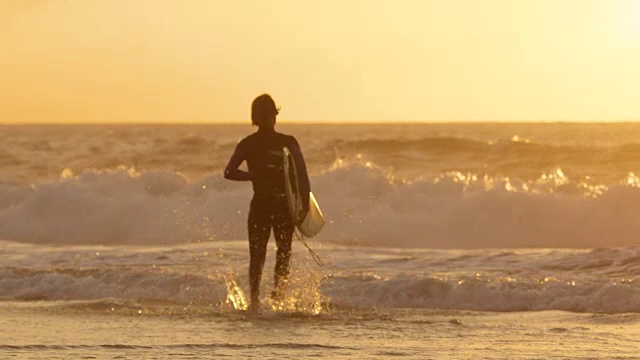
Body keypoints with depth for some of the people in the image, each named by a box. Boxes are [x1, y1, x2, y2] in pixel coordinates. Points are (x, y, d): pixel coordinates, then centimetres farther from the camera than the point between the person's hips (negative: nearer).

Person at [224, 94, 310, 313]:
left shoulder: (247, 144, 0)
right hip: (284, 204, -1)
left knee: (257, 255, 7)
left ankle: (255, 297, -10)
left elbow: (229, 172, -6)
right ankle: (279, 285, -2)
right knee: (284, 250, 19)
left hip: (260, 205, 1)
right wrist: (305, 205, -5)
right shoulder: (288, 143, -5)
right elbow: (302, 175, -10)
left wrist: (254, 176, 8)